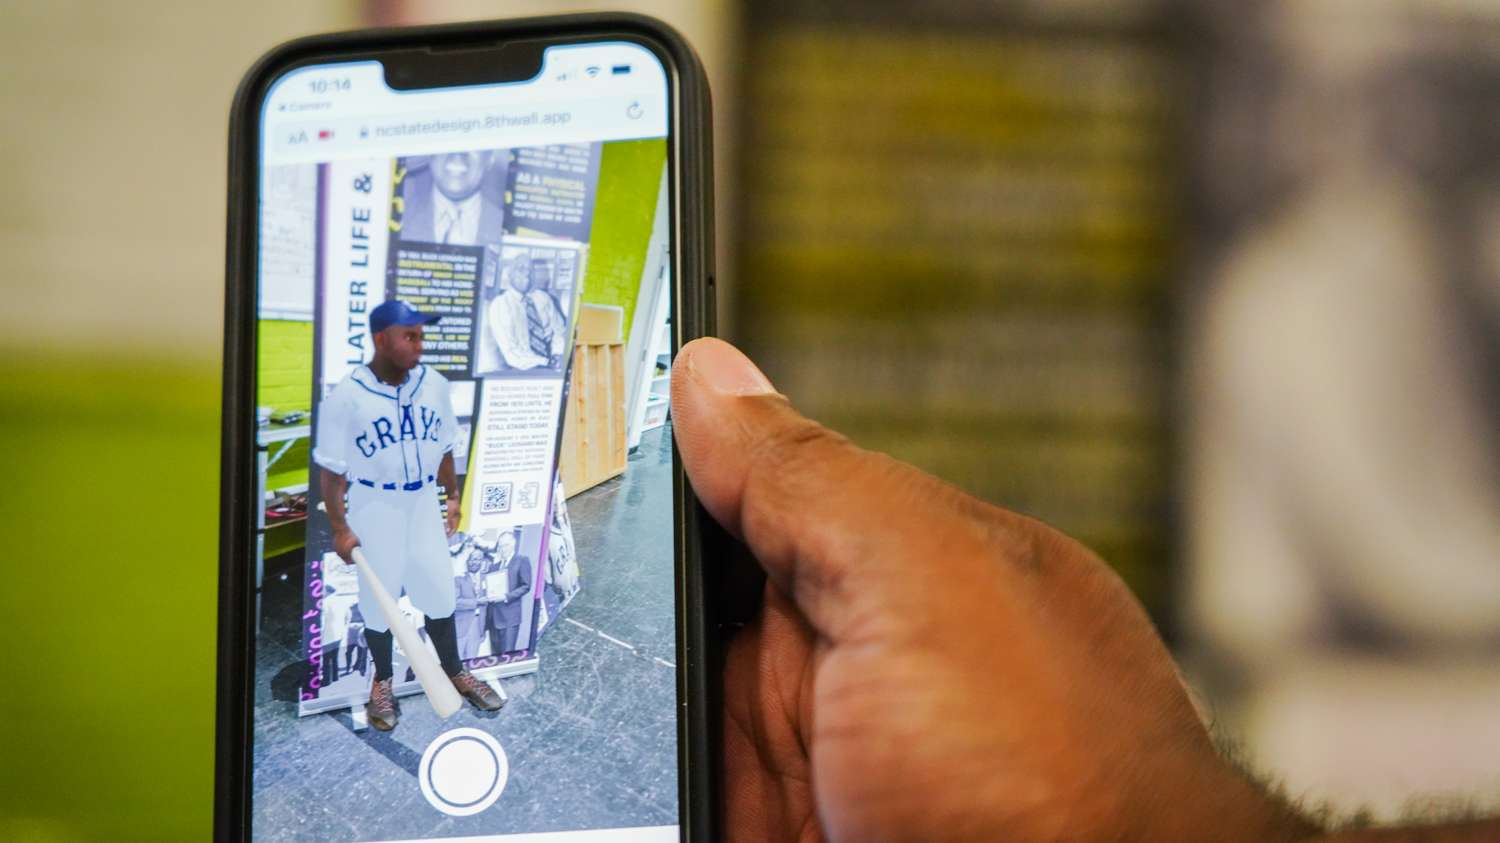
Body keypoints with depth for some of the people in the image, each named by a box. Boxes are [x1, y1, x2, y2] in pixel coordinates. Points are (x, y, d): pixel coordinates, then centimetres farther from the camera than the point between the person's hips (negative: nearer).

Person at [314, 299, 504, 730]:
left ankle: (454, 671, 31)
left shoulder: (434, 385, -4)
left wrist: (452, 495, 12)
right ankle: (382, 681, 28)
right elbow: (331, 468, -11)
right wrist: (340, 528, -12)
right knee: (377, 596, 7)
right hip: (373, 506, -4)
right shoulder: (346, 397, -17)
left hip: (424, 503, 4)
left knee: (438, 590, 12)